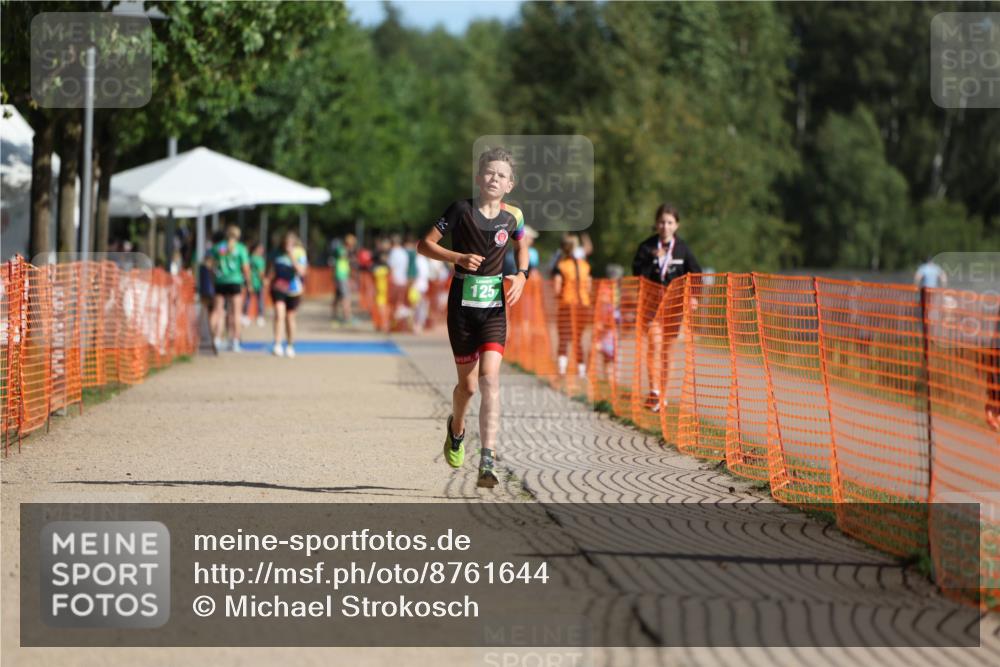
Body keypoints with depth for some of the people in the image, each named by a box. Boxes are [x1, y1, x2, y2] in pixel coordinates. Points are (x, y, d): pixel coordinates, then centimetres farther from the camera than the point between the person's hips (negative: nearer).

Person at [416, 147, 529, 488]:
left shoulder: (512, 216, 2)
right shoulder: (462, 210, -7)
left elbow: (521, 244, 24)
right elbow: (424, 245, -4)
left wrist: (521, 275, 5)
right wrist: (459, 257, -19)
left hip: (495, 307, 1)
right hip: (463, 306, -1)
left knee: (490, 378, -16)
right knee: (468, 384, 9)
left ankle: (487, 464, -21)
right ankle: (456, 430, 44)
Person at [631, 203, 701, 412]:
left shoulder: (682, 248, 2)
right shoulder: (647, 247, -3)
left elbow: (695, 273, 9)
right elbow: (638, 273, -10)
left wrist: (692, 295, -3)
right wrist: (654, 260, -20)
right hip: (651, 299, -2)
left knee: (668, 348, 6)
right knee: (653, 343, -17)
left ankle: (662, 394, 15)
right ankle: (654, 390, -21)